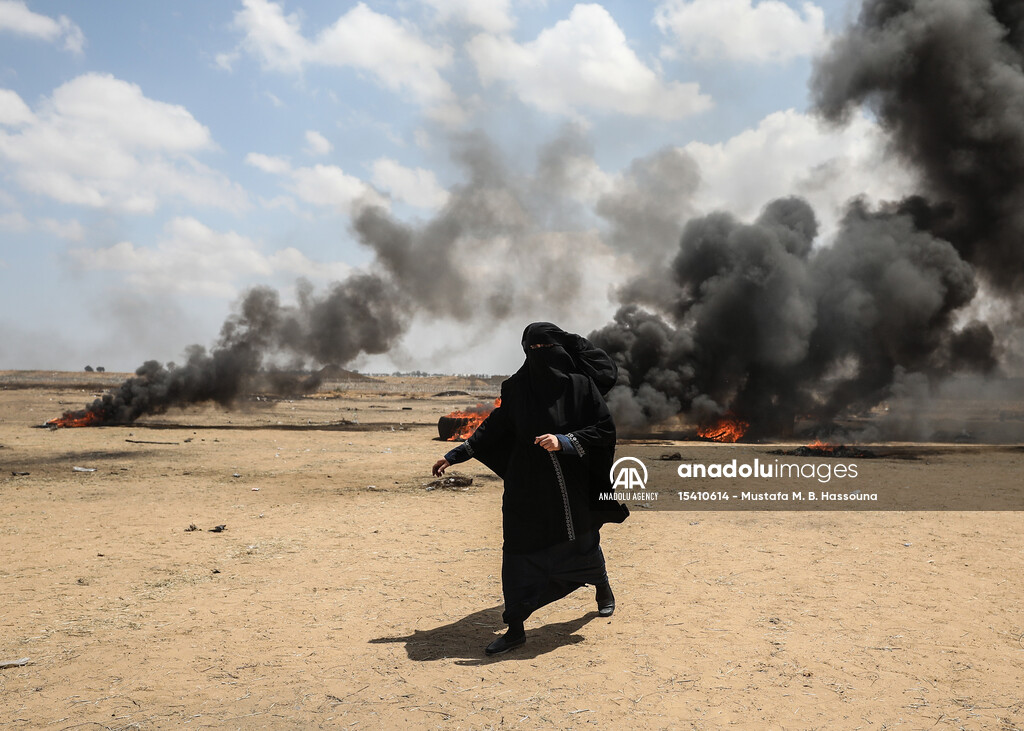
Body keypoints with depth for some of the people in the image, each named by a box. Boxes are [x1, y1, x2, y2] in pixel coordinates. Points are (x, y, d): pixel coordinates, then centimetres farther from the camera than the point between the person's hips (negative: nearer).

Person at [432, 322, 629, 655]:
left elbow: (605, 430, -12)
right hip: (526, 487, 2)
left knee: (581, 543, 17)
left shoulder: (581, 384, -9)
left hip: (570, 486, -1)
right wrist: (456, 455, 3)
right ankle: (515, 628, 5)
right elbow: (495, 427, 7)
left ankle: (603, 586, 50)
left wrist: (564, 441, -25)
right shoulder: (517, 386, -1)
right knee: (518, 552, -3)